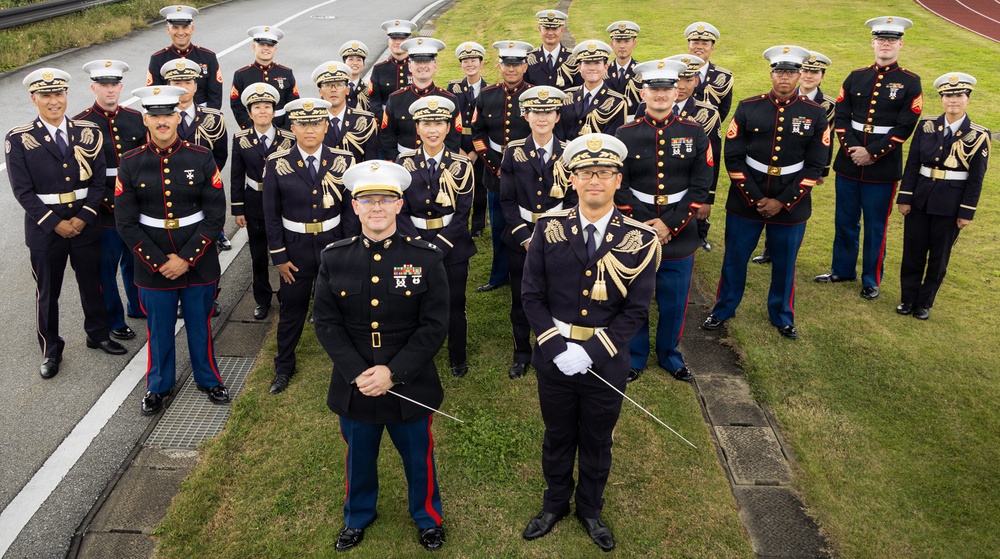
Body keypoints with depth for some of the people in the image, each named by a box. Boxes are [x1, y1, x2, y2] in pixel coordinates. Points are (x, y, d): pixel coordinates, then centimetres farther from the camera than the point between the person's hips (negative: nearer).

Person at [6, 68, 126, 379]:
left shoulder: (88, 133, -1)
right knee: (47, 293, 11)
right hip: (44, 227, -2)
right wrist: (55, 223, -15)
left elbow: (99, 181, -2)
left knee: (92, 284, 17)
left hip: (85, 223, 2)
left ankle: (98, 335, 38)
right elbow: (23, 191, -9)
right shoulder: (19, 139, -7)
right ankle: (50, 351, 27)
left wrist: (83, 217, -12)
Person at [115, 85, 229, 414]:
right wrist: (158, 262, -12)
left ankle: (208, 379, 36)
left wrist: (186, 259, -13)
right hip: (153, 267, 1)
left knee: (200, 326, 15)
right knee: (159, 330, 14)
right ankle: (159, 386, 35)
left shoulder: (202, 159, -6)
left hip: (198, 264, 0)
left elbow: (215, 215, -8)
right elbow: (126, 223, -5)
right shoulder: (131, 164, -4)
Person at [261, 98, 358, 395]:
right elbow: (271, 215, -4)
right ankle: (283, 367, 31)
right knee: (291, 309, 12)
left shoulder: (344, 161, -7)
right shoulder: (276, 164, -9)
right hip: (295, 248, 0)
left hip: (334, 244, 0)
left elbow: (350, 209, -2)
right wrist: (279, 257, -5)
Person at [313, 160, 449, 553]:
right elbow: (326, 322, -5)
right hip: (353, 386, 2)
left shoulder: (426, 258, -10)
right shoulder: (334, 259, -4)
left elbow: (434, 326, -12)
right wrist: (357, 373, -17)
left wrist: (393, 372, -20)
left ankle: (427, 517, 46)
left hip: (410, 385, -1)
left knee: (419, 458, 19)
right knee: (359, 458, 23)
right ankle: (358, 516, 50)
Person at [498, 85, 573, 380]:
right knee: (520, 299, 10)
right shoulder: (513, 152, -2)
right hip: (521, 237, 1)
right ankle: (522, 354, 27)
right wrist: (526, 238, -11)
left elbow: (573, 201, -1)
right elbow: (507, 201, -2)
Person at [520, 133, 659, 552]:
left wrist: (590, 352, -18)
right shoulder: (548, 229, -7)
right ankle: (555, 504, 44)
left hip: (606, 361, 0)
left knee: (598, 442, 18)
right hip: (554, 356, 1)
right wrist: (557, 349, -15)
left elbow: (636, 310, -9)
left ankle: (591, 509, 43)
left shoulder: (641, 239, -10)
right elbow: (532, 296, -5)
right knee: (557, 437, 20)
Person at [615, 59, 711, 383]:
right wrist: (642, 224, -12)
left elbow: (701, 187, -5)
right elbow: (618, 186, -4)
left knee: (674, 302, 13)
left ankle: (669, 354, 35)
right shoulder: (626, 135, -3)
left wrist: (669, 223, -14)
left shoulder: (695, 134, -1)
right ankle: (635, 356, 31)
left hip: (679, 235, 1)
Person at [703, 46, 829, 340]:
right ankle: (723, 310, 31)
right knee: (734, 259, 12)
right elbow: (733, 158, -6)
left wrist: (782, 202, -12)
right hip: (745, 201, 0)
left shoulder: (815, 114, -3)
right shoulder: (748, 107, -4)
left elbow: (815, 166, -4)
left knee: (784, 264, 13)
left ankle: (782, 316, 34)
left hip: (791, 205, 0)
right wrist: (755, 198, -11)